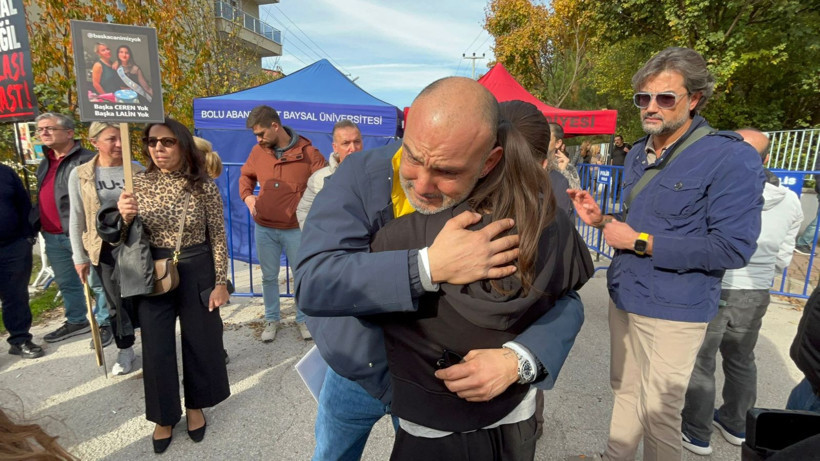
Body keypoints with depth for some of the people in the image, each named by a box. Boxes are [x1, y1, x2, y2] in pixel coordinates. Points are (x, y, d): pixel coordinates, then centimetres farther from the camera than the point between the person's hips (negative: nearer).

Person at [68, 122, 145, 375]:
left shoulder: (137, 171, -2)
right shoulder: (80, 175, -2)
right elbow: (76, 218, 2)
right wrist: (79, 257, 2)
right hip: (105, 248, 1)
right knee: (116, 303, 12)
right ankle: (125, 351, 31)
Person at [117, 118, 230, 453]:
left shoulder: (204, 187, -9)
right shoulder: (139, 183, -2)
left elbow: (218, 238, -6)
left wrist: (220, 282, -7)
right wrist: (124, 217, -20)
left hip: (196, 273, -2)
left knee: (200, 342, 12)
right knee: (156, 348, 11)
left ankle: (195, 406, 38)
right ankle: (164, 415, 34)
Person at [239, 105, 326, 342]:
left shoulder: (307, 152, -10)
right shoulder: (258, 151, 2)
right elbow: (246, 175, 19)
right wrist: (247, 196, 2)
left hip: (296, 229, -3)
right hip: (264, 229, 3)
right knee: (269, 276, 14)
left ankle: (303, 319, 30)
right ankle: (271, 319, 33)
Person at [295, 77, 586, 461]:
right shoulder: (359, 177, -26)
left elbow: (564, 301, -17)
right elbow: (312, 282, -36)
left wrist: (518, 358, -37)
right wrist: (428, 266, -46)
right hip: (354, 375, 1)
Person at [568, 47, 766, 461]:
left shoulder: (731, 159, -15)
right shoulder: (638, 154, 8)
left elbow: (733, 249, -21)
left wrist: (639, 242, -21)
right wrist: (602, 220, -2)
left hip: (672, 310, -7)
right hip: (623, 296, 7)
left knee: (658, 411, 8)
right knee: (625, 390, 21)